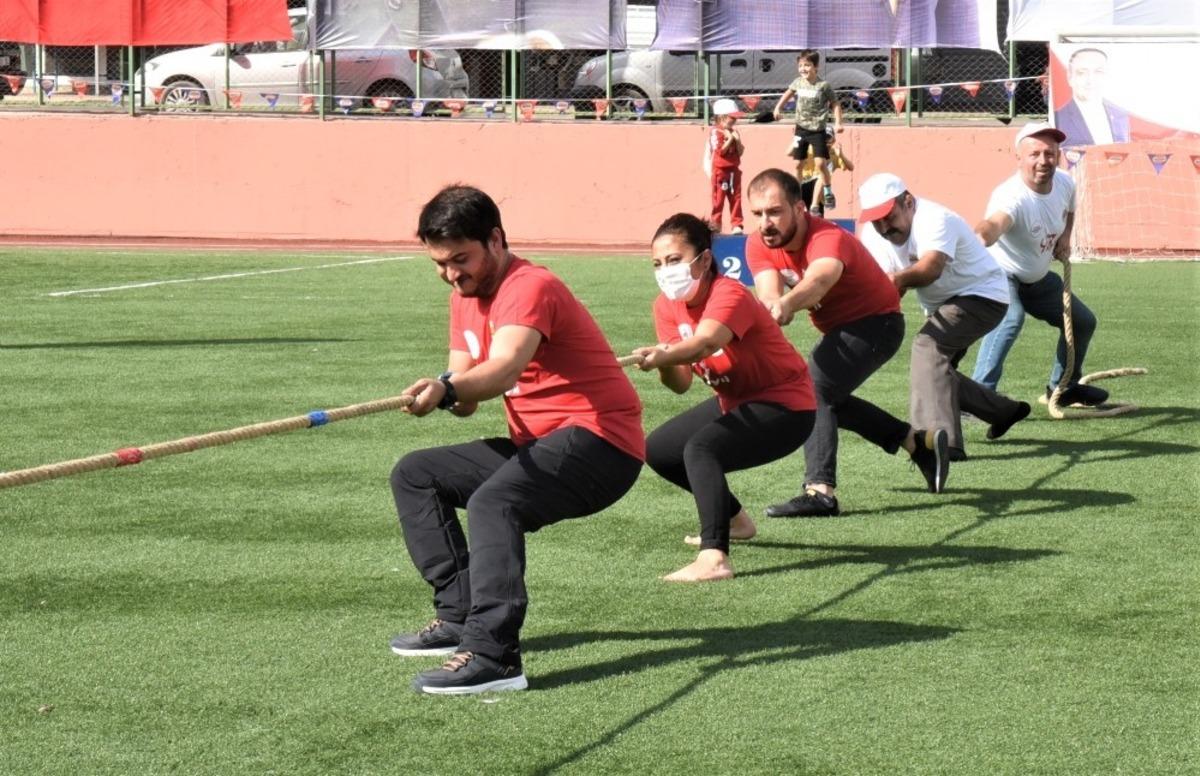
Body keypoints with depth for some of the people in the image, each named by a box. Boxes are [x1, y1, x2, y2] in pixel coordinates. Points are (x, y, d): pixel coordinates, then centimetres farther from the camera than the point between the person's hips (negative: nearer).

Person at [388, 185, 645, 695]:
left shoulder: (530, 287, -18)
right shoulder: (466, 297, 11)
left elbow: (505, 368, -38)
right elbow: (464, 383, 4)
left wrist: (447, 390, -56)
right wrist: (451, 395, -20)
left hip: (602, 441, -10)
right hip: (536, 443, 10)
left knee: (493, 500, -35)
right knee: (414, 475, 11)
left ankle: (492, 656, -43)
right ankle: (459, 616, 7)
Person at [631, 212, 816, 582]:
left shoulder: (730, 295, -26)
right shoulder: (667, 305, -5)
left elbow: (704, 343, -49)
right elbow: (682, 383, -12)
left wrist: (660, 356, -67)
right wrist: (665, 366, -35)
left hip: (785, 404, -9)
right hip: (734, 402, 9)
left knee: (701, 448, -31)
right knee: (658, 450, 14)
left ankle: (714, 558, -41)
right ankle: (733, 518, 34)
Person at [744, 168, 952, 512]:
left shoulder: (829, 239, -34)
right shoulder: (759, 245, -13)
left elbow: (819, 280, -57)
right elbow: (769, 294, -31)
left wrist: (786, 304, -79)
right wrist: (772, 306, -56)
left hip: (877, 324, -9)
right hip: (839, 328, 9)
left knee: (814, 390, -27)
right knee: (827, 397, 26)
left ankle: (820, 491, -36)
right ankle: (919, 442, 37)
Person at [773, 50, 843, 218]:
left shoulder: (823, 86, -12)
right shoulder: (798, 82, 1)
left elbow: (835, 104, -4)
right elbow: (789, 93, 23)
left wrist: (838, 122, -13)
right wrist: (778, 107, 17)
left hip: (817, 130, -5)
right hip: (801, 128, 5)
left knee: (820, 163, -15)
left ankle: (828, 192, 8)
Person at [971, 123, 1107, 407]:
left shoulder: (1065, 183, -12)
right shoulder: (1011, 196, -38)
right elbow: (995, 224, -62)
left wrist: (1065, 237, -5)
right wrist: (981, 235, -85)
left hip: (1038, 278, 9)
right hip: (1002, 276, -8)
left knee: (1083, 321, 20)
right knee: (1011, 318, -38)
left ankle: (1064, 387, 43)